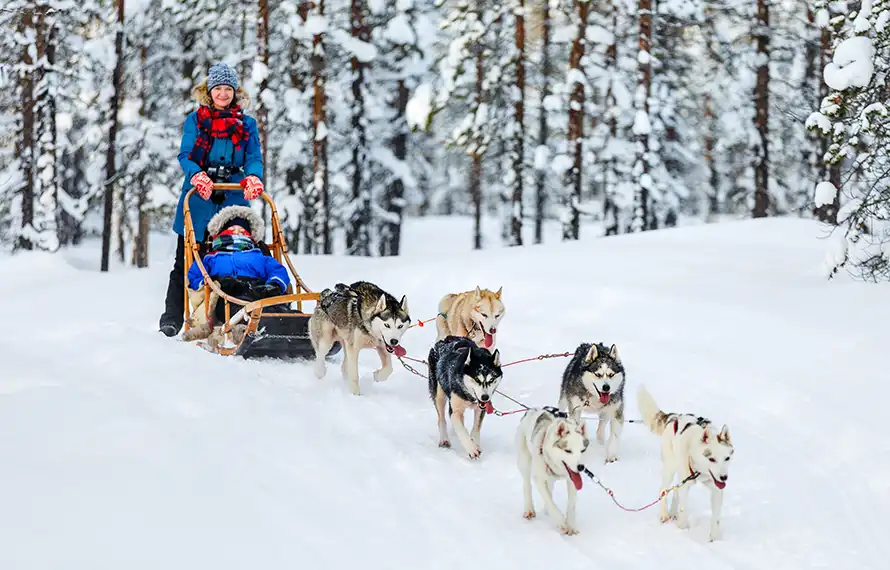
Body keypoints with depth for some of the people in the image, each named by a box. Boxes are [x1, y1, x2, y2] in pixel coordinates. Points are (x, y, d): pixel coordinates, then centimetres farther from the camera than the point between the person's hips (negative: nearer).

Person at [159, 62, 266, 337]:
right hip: (198, 200, -1)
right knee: (186, 262, 2)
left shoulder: (246, 124, 12)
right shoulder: (195, 120, 8)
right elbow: (185, 155, -1)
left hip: (232, 200, 1)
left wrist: (253, 178, -20)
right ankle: (172, 318, 7)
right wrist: (197, 176, -23)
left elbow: (254, 157, 3)